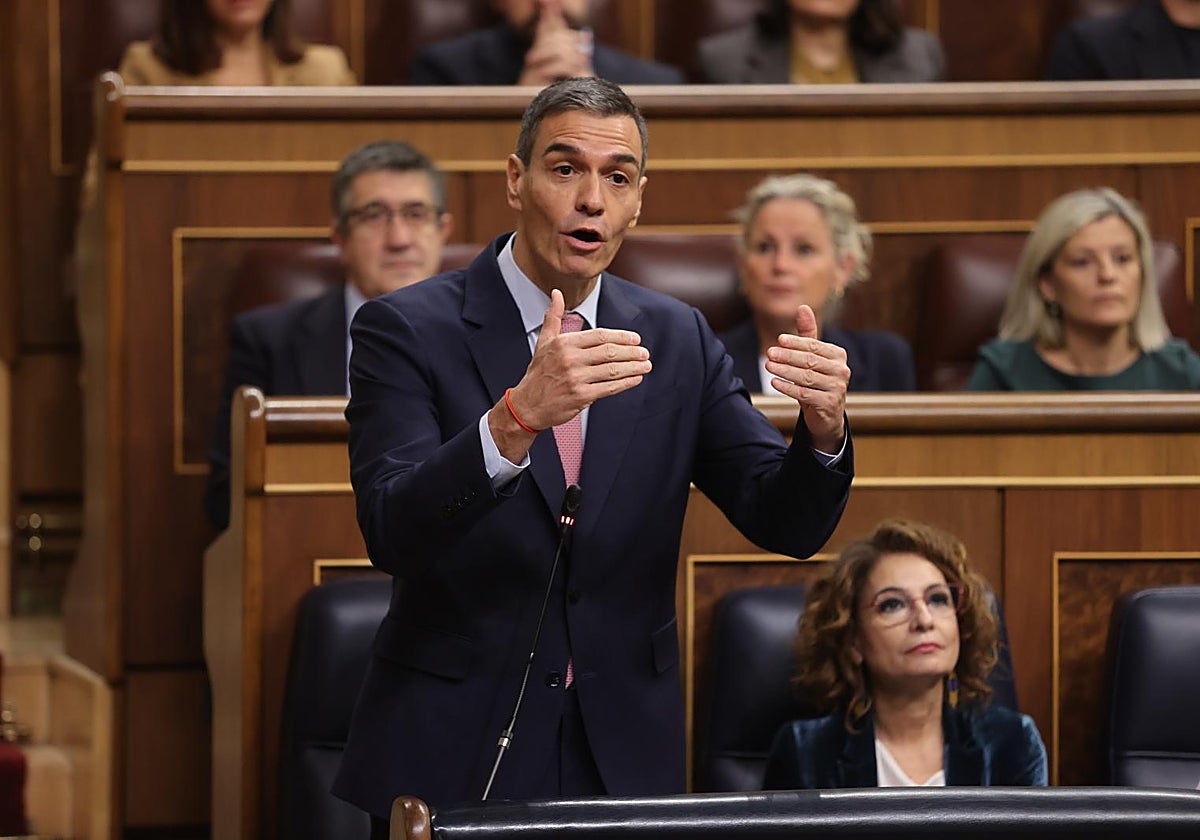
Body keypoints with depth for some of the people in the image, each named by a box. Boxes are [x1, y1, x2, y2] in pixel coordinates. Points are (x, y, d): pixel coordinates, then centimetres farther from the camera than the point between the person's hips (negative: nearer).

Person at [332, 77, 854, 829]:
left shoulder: (676, 338, 6)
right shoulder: (407, 330, -7)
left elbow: (786, 523, 1)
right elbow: (392, 533, -21)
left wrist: (822, 427, -21)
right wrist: (518, 416, -38)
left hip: (625, 760, 3)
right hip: (454, 760, -3)